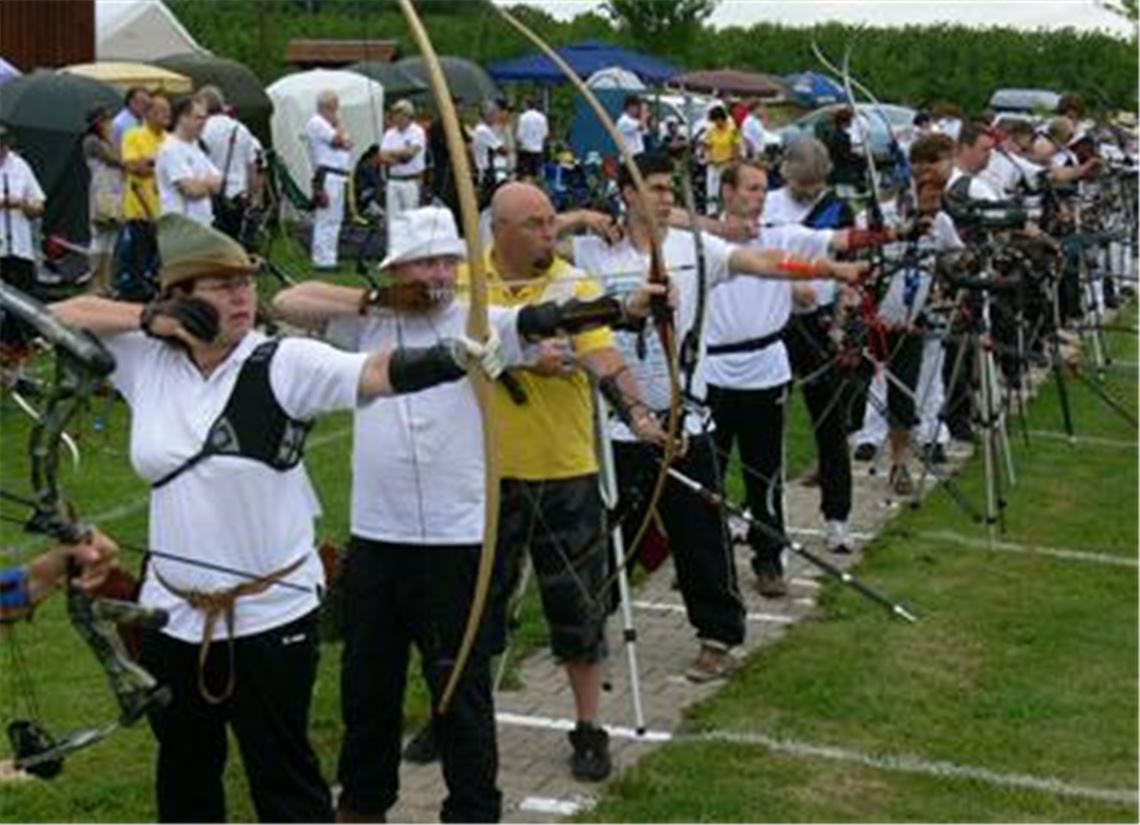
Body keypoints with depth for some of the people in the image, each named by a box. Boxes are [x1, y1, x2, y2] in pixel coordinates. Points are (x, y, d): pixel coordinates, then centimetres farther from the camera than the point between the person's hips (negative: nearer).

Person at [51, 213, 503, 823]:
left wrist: (449, 359, -46)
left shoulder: (283, 364, -13)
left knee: (283, 775, 6)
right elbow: (61, 315, 4)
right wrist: (148, 318, -10)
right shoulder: (147, 362, -1)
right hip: (173, 615, 4)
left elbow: (376, 373, -28)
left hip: (271, 614, -4)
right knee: (183, 773, 22)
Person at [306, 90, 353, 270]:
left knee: (334, 219, 12)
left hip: (337, 177, 10)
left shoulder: (326, 124, 23)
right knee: (326, 219, -11)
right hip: (327, 176, -10)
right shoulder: (316, 123, -8)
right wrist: (337, 124, -2)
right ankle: (323, 260, -11)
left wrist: (344, 141, 0)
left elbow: (347, 144, 18)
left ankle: (328, 259, 17)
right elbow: (339, 140, -15)